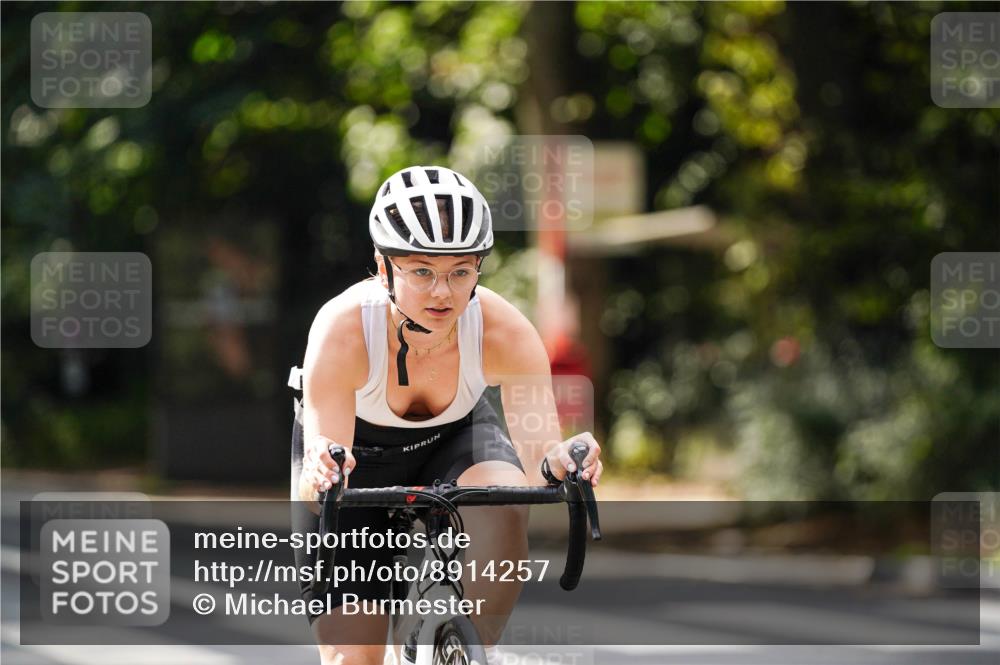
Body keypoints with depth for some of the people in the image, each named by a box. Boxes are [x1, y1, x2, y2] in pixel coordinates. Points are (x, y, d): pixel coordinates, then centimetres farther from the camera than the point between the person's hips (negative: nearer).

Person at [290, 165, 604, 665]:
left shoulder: (506, 333, -31)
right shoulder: (342, 331, -35)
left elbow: (539, 469, -31)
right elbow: (318, 494, -37)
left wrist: (556, 466, -54)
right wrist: (320, 477, -60)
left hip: (454, 436, 1)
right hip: (356, 448, -1)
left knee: (503, 507, -35)